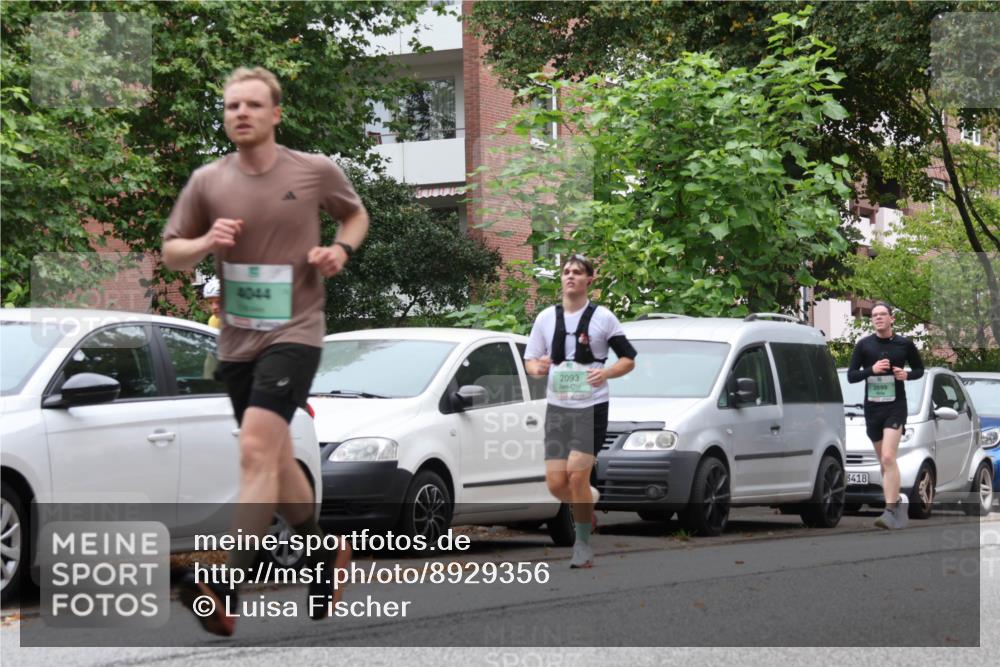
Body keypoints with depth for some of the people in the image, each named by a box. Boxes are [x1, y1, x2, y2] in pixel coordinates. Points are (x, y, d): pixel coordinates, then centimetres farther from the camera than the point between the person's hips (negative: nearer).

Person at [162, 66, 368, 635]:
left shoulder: (317, 172, -3)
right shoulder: (208, 182, 1)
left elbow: (356, 213, 16)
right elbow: (172, 252, 9)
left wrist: (343, 248, -6)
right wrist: (204, 243, -13)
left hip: (294, 332, -5)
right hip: (237, 339, 5)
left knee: (257, 448, -22)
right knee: (277, 460, 16)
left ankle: (228, 587, -28)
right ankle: (326, 552, 38)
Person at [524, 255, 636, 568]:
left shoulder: (603, 317, -1)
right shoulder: (546, 318, 9)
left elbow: (629, 359, 4)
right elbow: (530, 359, 14)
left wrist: (606, 373, -16)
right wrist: (537, 367, -10)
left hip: (591, 406, -4)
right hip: (557, 406, 4)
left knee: (577, 475, -13)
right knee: (555, 483, -2)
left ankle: (583, 545, 0)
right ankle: (590, 499, 30)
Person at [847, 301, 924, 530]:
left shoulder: (904, 344, 1)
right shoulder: (864, 345, 3)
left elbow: (919, 369, 13)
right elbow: (851, 375, 2)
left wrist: (907, 375, -9)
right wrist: (871, 369, -16)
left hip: (896, 407, -3)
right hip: (872, 408, 3)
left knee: (888, 458, -18)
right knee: (883, 461, 11)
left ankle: (890, 511, -22)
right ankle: (898, 500, 30)